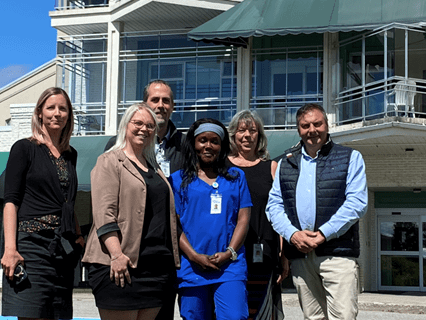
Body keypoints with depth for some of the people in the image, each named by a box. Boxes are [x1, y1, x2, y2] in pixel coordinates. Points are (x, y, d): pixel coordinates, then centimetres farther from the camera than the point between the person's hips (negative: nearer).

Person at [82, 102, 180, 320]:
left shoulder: (153, 167, 22)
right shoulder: (110, 162, 0)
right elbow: (104, 213, -11)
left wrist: (171, 261, 18)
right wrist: (116, 254, -21)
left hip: (157, 265, 7)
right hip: (121, 263, -7)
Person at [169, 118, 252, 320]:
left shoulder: (236, 177, 13)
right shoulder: (178, 180, 9)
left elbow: (243, 219, 7)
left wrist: (229, 253, -7)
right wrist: (194, 256, -9)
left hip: (230, 266, 0)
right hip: (191, 268, 0)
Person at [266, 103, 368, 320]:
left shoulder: (350, 158, 7)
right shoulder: (286, 163, 17)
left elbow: (357, 203, -3)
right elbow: (274, 205, 11)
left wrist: (323, 234, -12)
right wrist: (292, 234, -8)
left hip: (337, 251, -3)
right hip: (300, 255, 4)